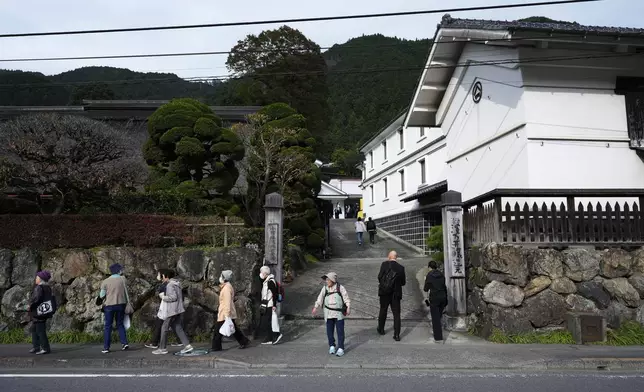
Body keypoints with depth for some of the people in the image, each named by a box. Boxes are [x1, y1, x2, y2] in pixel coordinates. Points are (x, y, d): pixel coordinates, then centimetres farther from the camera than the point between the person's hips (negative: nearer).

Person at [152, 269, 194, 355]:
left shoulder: (170, 285, -14)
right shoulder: (177, 284, 14)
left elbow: (173, 297, -22)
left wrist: (163, 297, -9)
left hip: (172, 311, -9)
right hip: (179, 310, 9)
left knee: (164, 328, 3)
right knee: (178, 328, 9)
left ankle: (162, 348, 11)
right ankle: (187, 345, 1)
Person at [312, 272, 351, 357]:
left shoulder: (340, 288, -6)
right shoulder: (325, 288, 2)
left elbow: (346, 298, -2)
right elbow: (320, 298, 6)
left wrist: (348, 308, -9)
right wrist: (316, 307, 1)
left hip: (339, 313, -3)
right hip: (328, 313, 3)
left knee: (340, 330, -2)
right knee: (329, 330, 8)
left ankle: (340, 348, 6)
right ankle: (332, 346, 23)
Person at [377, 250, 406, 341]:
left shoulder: (384, 264, -9)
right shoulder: (401, 268, -3)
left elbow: (379, 277, -12)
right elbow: (403, 282, 2)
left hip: (384, 292, 0)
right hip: (396, 294, 0)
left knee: (383, 311, 18)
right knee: (396, 314, 5)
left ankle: (381, 329, 33)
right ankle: (397, 335, 2)